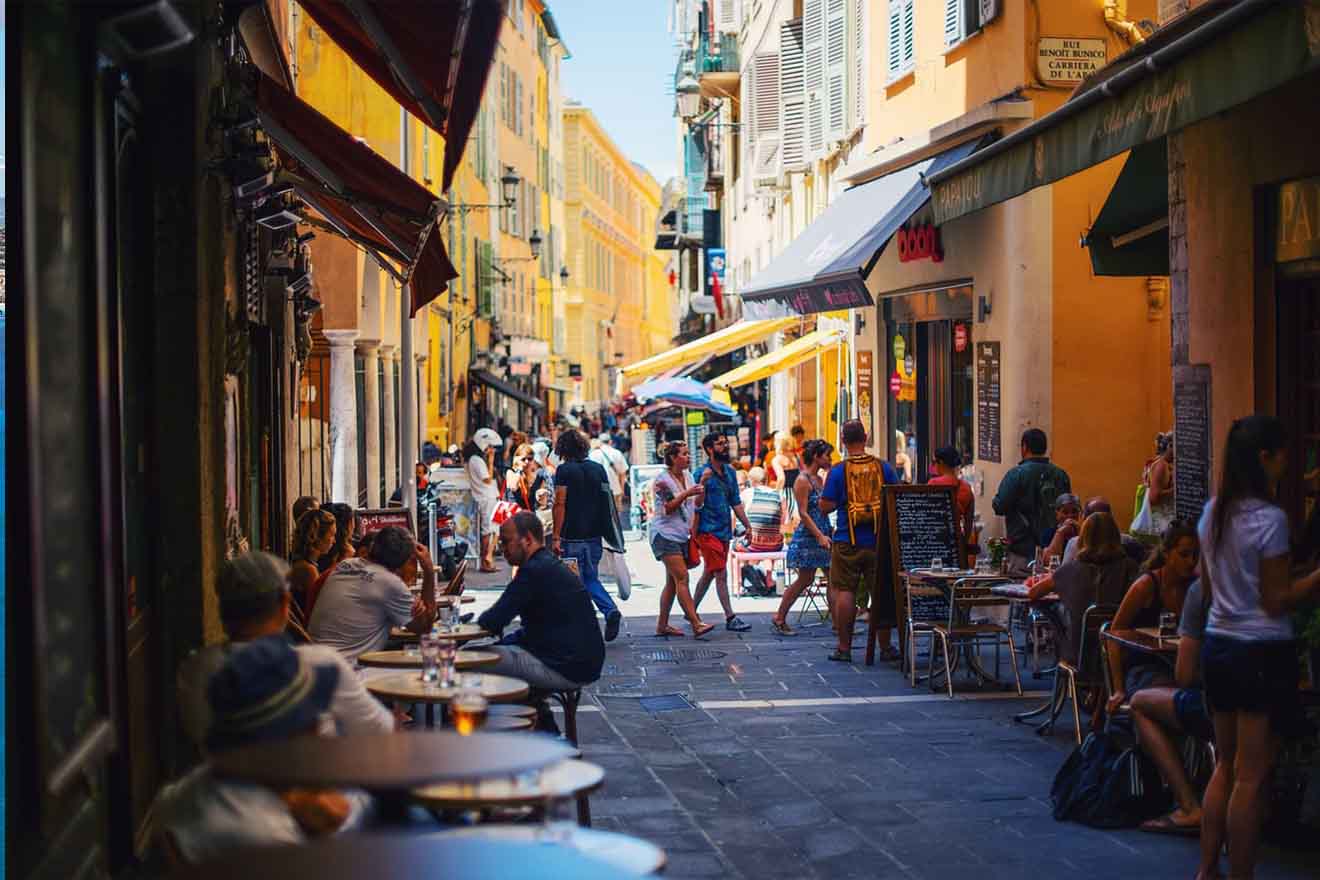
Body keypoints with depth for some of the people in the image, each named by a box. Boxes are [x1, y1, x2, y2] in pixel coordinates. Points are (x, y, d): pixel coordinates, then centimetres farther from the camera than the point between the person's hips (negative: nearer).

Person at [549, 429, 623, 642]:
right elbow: (607, 502, 12)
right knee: (591, 579, 16)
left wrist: (556, 537, -11)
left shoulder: (564, 470, -8)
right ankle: (611, 610, -6)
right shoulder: (598, 469, 9)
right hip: (594, 535, 5)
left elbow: (560, 504, -12)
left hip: (572, 536, -5)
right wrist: (603, 530, 21)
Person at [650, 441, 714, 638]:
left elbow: (695, 505, 16)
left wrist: (702, 487, -1)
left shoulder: (688, 477, 13)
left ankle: (662, 625, 13)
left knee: (672, 581, 8)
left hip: (681, 535, 8)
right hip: (665, 534, -8)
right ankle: (696, 625, -22)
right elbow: (666, 508, -15)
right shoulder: (662, 479, -9)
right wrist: (687, 493, -21)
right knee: (682, 578, -15)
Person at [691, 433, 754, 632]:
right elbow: (697, 505, -14)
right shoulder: (702, 473, -10)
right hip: (708, 531, -7)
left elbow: (736, 502, 18)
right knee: (721, 575, -8)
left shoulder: (730, 472, 11)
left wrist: (747, 525, 13)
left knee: (708, 574, 14)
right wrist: (702, 483, -29)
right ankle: (730, 619, -6)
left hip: (724, 531, 7)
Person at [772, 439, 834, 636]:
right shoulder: (802, 481, -12)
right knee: (805, 580, -1)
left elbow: (826, 506, 12)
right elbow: (804, 513, -18)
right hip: (807, 536, -8)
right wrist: (820, 536, -21)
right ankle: (779, 618, 11)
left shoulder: (819, 479, 14)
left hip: (822, 534, 8)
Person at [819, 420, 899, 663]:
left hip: (847, 541, -2)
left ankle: (844, 647, 6)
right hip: (879, 541, 2)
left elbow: (826, 507, -7)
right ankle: (885, 647, 13)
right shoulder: (884, 468, -1)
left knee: (844, 592, 5)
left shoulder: (838, 471, -7)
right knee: (882, 592, 8)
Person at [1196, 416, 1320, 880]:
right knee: (1252, 777, 0)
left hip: (1217, 646, 8)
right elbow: (1277, 601, -15)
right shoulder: (1269, 518, -17)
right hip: (1263, 652, -8)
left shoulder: (1213, 512, 6)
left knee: (1225, 765, 17)